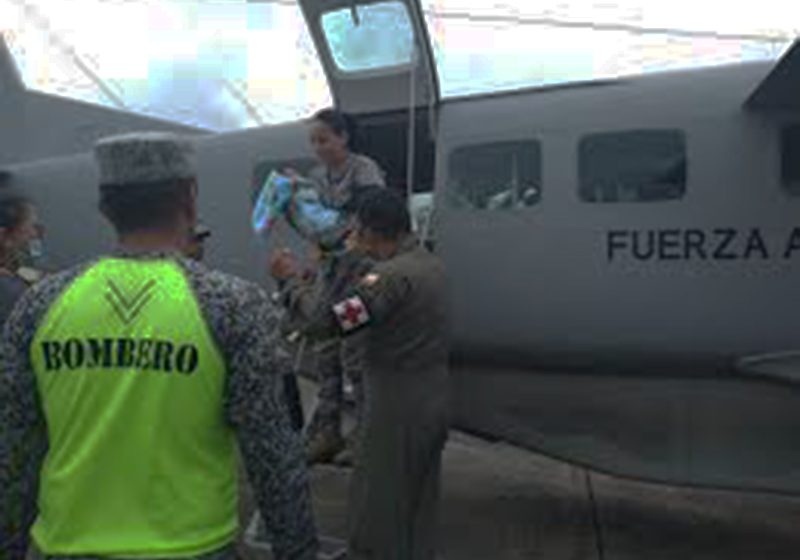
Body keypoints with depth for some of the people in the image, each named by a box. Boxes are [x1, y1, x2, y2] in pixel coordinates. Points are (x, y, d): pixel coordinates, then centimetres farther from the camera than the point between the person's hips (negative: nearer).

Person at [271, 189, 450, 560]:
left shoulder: (393, 275, -21)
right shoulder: (430, 264, 6)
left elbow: (323, 321, -24)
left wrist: (291, 277, -11)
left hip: (399, 408, -9)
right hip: (435, 400, 9)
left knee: (376, 515, 5)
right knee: (419, 508, 20)